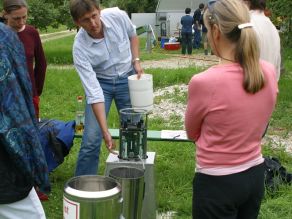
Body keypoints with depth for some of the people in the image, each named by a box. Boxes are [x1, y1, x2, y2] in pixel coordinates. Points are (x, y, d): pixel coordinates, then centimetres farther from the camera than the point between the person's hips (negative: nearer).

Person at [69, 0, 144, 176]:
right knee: (91, 140, -8)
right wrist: (105, 131, -34)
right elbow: (94, 93, -30)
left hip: (127, 78, 3)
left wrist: (136, 61, -9)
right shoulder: (80, 47, -27)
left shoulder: (117, 16, -21)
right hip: (100, 82, -2)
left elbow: (132, 35, 5)